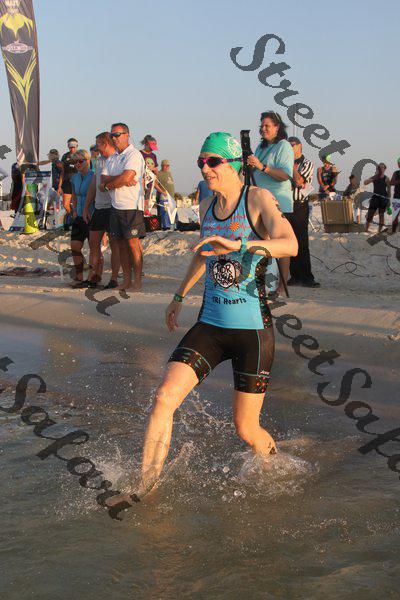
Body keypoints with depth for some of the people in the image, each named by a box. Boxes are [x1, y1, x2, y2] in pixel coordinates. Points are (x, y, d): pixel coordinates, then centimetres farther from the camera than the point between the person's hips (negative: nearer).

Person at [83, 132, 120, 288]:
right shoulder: (99, 161, 17)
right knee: (93, 243, 9)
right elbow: (93, 186, 19)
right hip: (98, 207, 8)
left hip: (113, 208, -8)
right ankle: (95, 277, 17)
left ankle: (114, 278, 5)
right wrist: (86, 208, 17)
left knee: (114, 244, -1)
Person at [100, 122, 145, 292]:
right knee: (121, 243, 8)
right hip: (116, 206, 8)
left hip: (131, 206, -7)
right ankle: (127, 280, 14)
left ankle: (137, 281, -3)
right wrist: (121, 180, -14)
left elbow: (126, 177, -19)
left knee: (133, 243, -7)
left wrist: (107, 185, -4)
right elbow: (104, 178, 4)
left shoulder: (134, 155, -7)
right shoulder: (111, 159, 17)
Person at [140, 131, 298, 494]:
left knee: (246, 430, 5)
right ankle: (143, 491, -2)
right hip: (210, 326, 5)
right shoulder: (207, 206, 9)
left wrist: (237, 244, -43)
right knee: (164, 397, -13)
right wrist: (180, 295, 37)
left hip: (253, 329, -5)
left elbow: (291, 245, -28)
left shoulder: (258, 199, -10)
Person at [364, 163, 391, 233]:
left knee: (381, 214, 4)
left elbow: (389, 190, 1)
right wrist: (373, 178, -16)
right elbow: (365, 183, -5)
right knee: (370, 214, -3)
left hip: (384, 198, -2)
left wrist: (389, 200, -3)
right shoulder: (374, 177, 6)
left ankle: (380, 230, 10)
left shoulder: (386, 179, -2)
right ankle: (366, 229, 3)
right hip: (375, 197, 2)